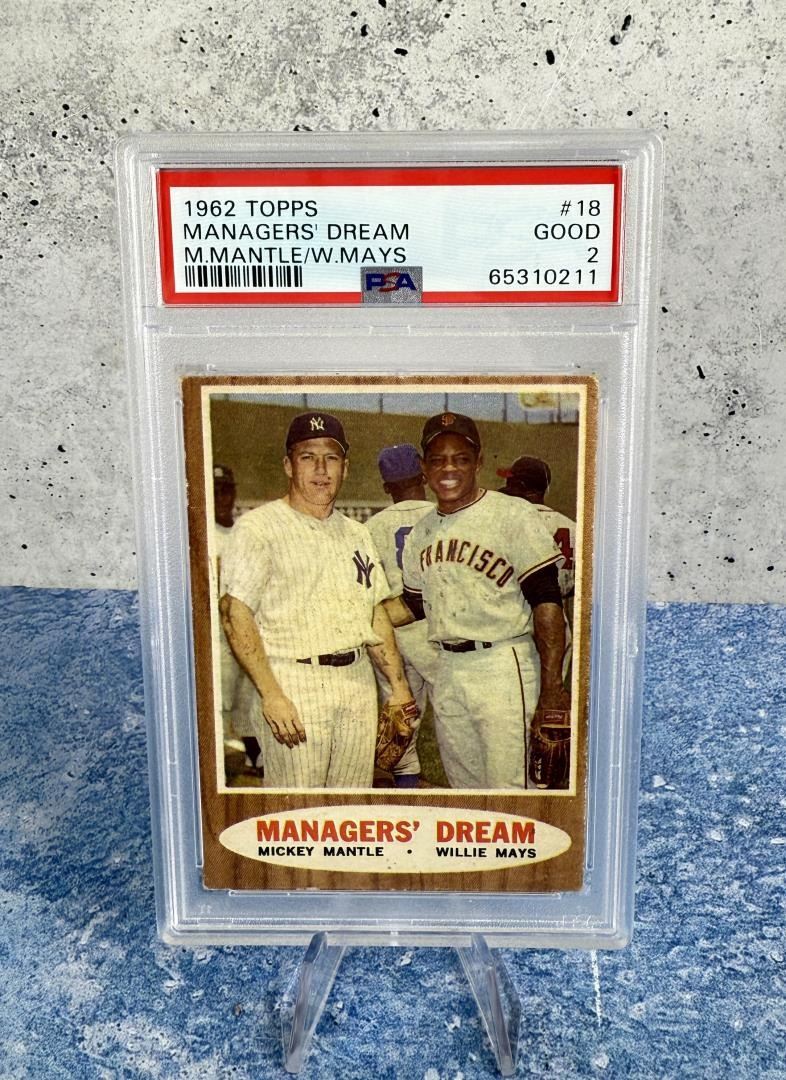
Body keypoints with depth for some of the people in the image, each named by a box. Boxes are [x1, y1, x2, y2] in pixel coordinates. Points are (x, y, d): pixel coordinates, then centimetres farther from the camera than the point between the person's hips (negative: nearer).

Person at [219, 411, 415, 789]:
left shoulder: (356, 533, 18)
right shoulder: (258, 527, -3)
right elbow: (235, 614, -11)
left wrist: (399, 686, 12)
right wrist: (270, 695, -18)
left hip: (359, 680, 6)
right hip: (294, 683, -6)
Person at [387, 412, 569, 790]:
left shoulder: (514, 515, -9)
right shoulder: (420, 533, 11)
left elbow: (546, 603, -12)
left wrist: (552, 687, -16)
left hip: (504, 667, -6)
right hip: (446, 670, 7)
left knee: (508, 785, -7)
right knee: (463, 783, 17)